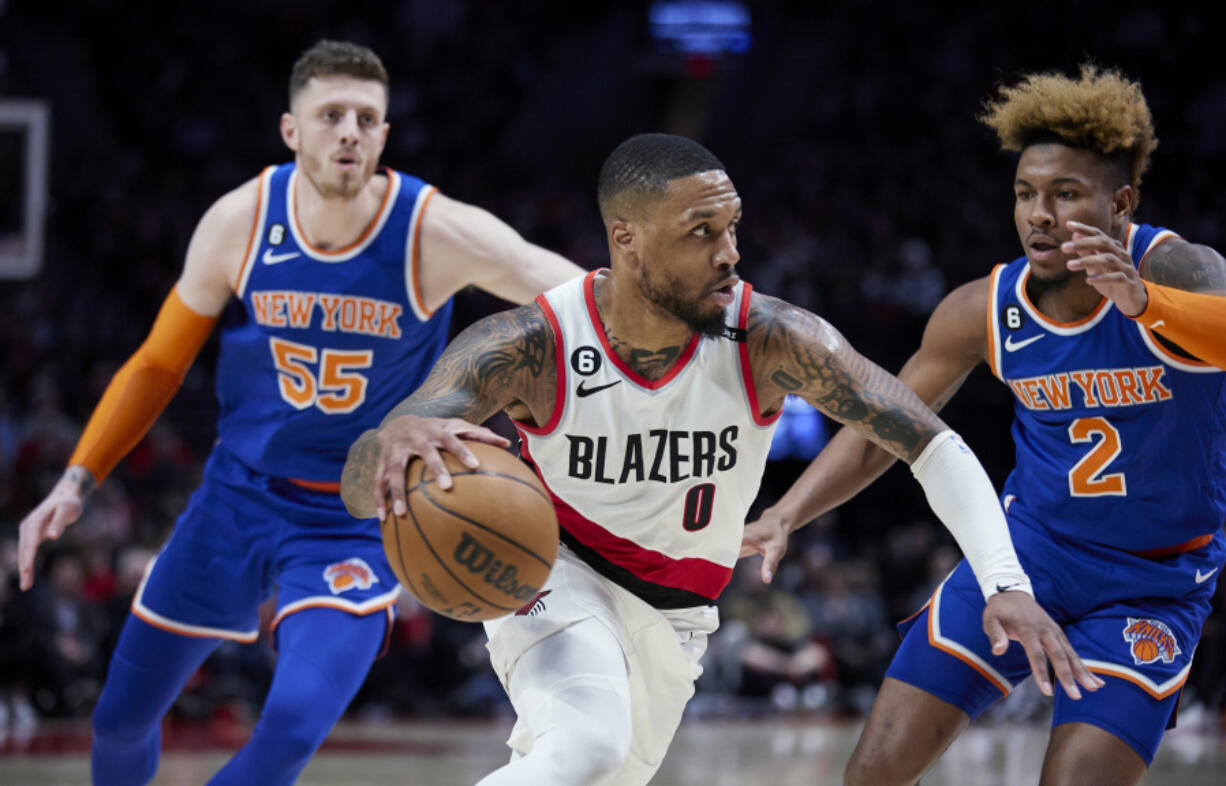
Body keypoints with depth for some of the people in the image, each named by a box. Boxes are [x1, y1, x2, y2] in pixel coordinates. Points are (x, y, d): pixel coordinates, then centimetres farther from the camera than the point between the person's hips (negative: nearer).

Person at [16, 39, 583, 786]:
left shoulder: (436, 233, -19)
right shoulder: (240, 222, -10)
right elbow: (159, 363, 3)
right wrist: (79, 479, -5)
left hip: (358, 525, -3)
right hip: (238, 497, 3)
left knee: (294, 726, -26)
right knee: (122, 714, 10)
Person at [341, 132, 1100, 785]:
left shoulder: (770, 340, -24)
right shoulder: (532, 347, -27)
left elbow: (934, 444, -21)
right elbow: (358, 485, -34)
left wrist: (1008, 583, -37)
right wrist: (395, 443, -61)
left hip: (672, 618, 4)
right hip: (557, 577, -4)